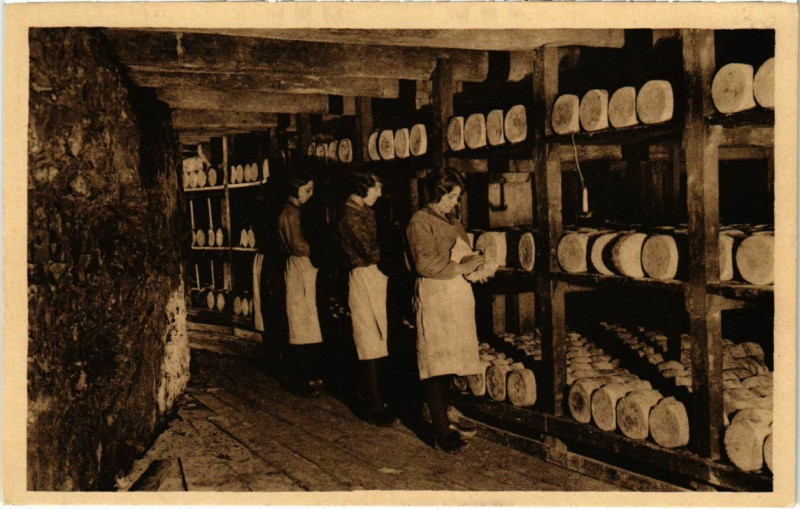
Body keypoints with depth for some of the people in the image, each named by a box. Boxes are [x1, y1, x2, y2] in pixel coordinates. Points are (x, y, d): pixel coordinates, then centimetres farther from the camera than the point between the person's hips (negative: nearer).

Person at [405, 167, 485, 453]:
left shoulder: (454, 221, 20)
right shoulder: (420, 221, -5)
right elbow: (425, 263, -15)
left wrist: (475, 266, 6)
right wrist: (460, 267, -15)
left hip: (459, 295, 8)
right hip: (434, 296, -8)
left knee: (449, 363, 9)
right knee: (437, 364, -8)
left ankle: (442, 421, 19)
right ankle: (442, 433, -5)